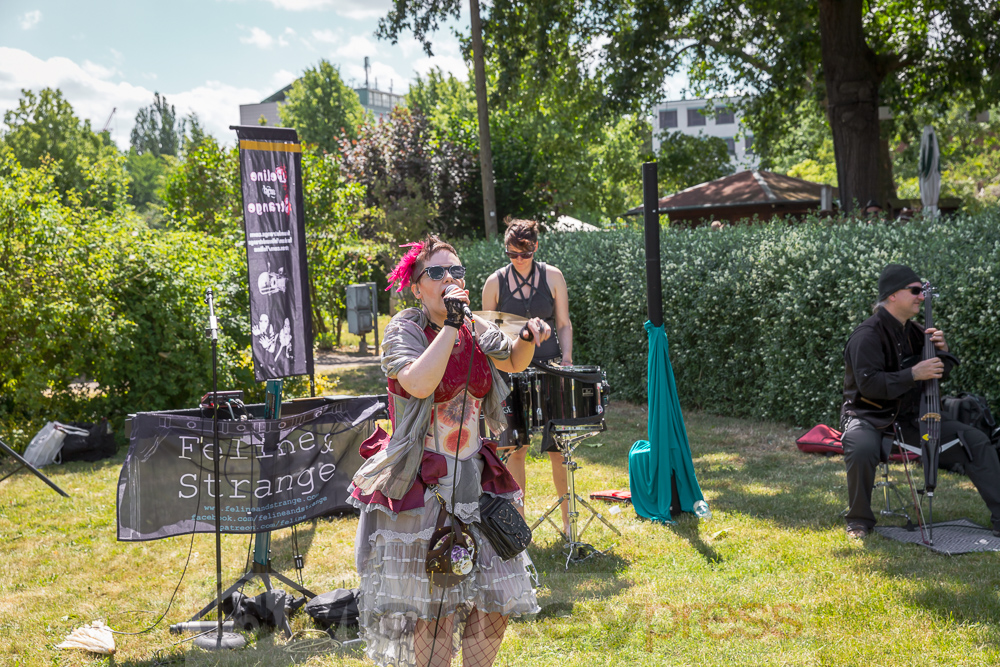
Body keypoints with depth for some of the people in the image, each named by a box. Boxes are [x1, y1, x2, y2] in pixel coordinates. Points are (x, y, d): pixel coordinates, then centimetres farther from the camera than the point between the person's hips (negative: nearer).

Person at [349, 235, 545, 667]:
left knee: (494, 603, 9)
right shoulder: (404, 330, -10)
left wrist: (527, 338, 3)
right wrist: (450, 323, -25)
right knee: (430, 608, 1)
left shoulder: (475, 332, 6)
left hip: (474, 479, 6)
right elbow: (419, 384, -29)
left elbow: (513, 361, 24)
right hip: (421, 486, -6)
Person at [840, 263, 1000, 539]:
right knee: (862, 449, -41)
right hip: (868, 417, -7)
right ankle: (859, 521, -18)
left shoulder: (913, 331, 9)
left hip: (908, 418, 8)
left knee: (975, 440, -3)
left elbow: (939, 375, 16)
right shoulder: (868, 335, -16)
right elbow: (868, 384, -27)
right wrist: (913, 374, -32)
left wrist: (942, 352, -6)